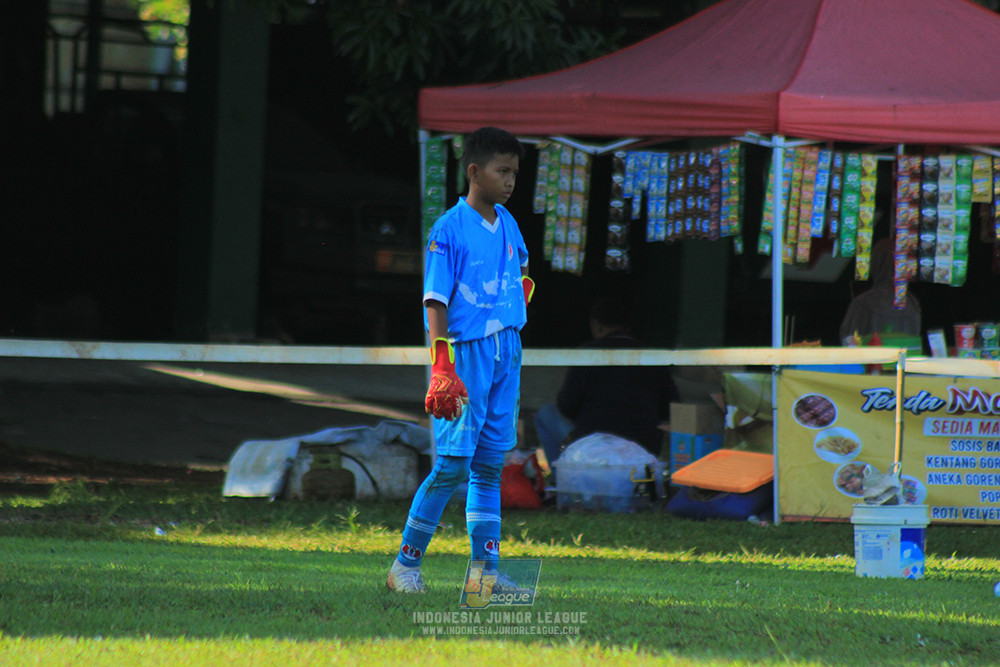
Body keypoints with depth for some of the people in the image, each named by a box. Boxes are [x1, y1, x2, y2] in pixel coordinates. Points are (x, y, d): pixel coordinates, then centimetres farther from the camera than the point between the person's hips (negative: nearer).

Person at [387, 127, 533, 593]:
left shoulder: (507, 223, 10)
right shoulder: (449, 230, -11)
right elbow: (436, 303, -16)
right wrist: (442, 370, -23)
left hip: (507, 350, 7)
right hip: (465, 351, -7)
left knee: (489, 466, 8)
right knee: (453, 464, -8)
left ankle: (486, 568, 10)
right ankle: (406, 563, 2)